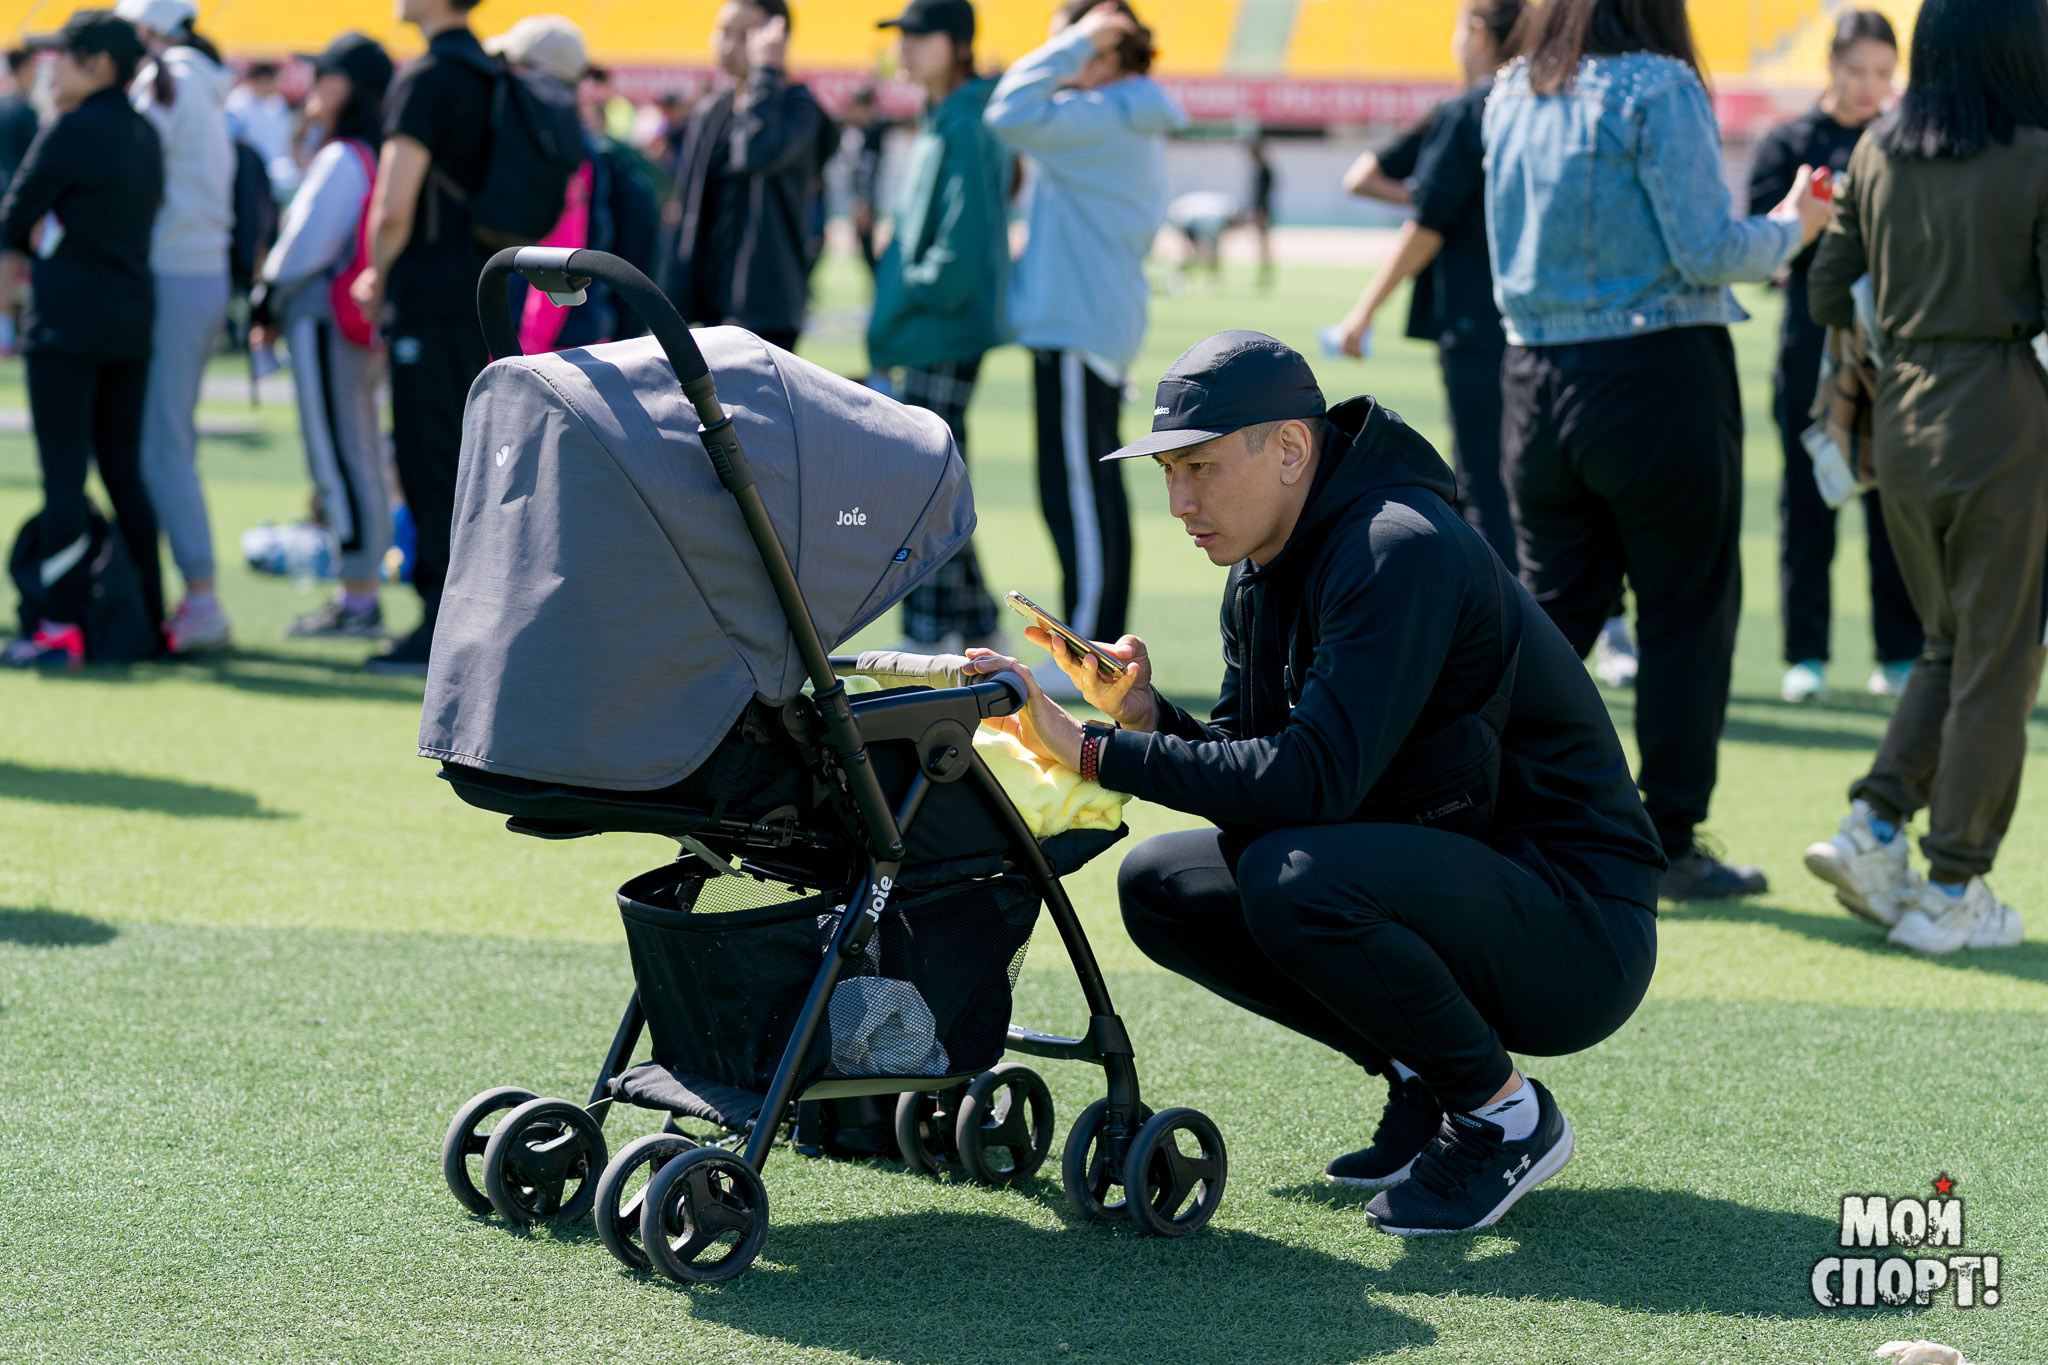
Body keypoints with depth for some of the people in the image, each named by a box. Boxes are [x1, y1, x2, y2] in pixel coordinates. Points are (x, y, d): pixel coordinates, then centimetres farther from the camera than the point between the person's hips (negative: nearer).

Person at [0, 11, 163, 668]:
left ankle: (62, 629, -8)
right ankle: (153, 617, 15)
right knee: (124, 472, 13)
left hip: (67, 317, -7)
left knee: (64, 475, -6)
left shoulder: (69, 132, -12)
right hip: (133, 317, 7)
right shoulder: (145, 134, 10)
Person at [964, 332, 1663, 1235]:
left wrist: (1094, 753, -30)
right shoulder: (1263, 570, 7)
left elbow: (1314, 779, -31)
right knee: (1158, 884, 2)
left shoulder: (1402, 552, -22)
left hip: (1579, 923, -9)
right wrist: (1145, 715, -12)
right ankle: (1421, 1083, 8)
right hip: (1438, 872, 9)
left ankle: (1505, 1116, -10)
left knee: (1293, 879, -32)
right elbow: (1245, 763, 8)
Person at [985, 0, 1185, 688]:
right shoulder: (1134, 123, 17)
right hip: (1101, 325, 11)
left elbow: (1012, 115, -25)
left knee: (1077, 495, -8)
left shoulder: (1106, 117, -15)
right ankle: (1103, 644, 18)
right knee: (1095, 492, 13)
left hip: (1076, 330, -11)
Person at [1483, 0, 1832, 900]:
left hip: (1536, 378, 6)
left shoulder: (1511, 95, 8)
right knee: (1687, 615, 4)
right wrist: (1790, 229, 6)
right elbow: (1705, 252, -13)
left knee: (1555, 611, 13)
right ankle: (1670, 846, 7)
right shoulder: (1657, 88, -12)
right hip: (1656, 377, -6)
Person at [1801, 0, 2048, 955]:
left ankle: (1874, 824, 6)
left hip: (1903, 419, 5)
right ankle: (1952, 893, 7)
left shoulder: (1877, 153, 3)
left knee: (1948, 643, 21)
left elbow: (1829, 296, 9)